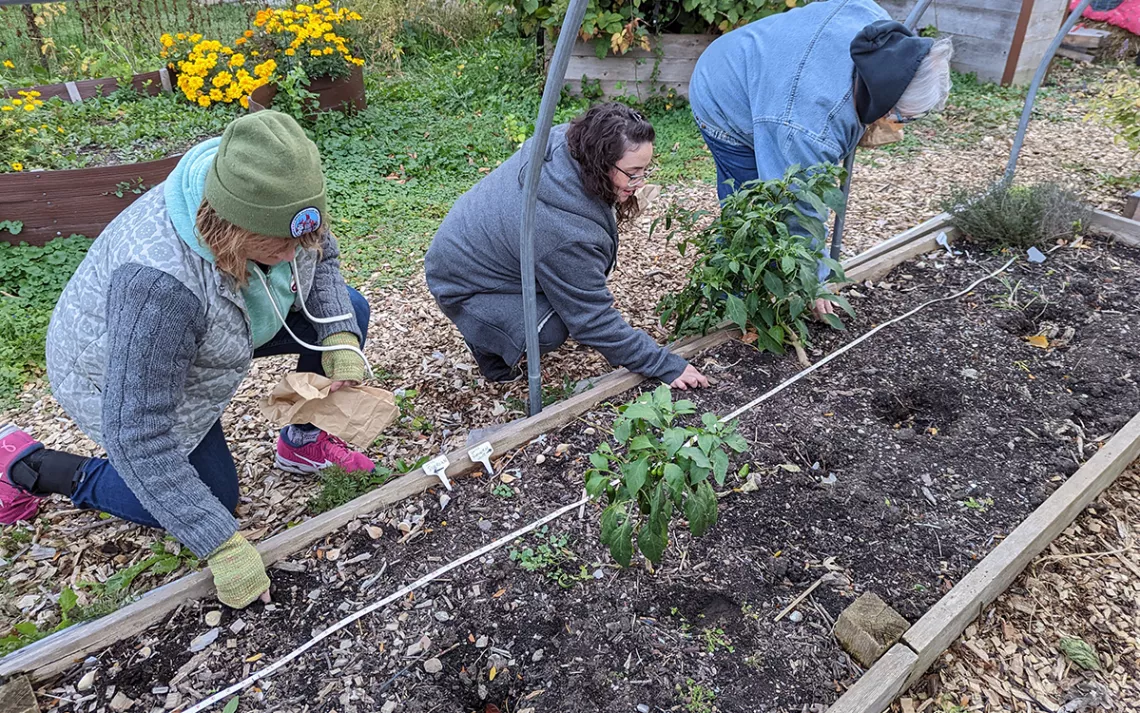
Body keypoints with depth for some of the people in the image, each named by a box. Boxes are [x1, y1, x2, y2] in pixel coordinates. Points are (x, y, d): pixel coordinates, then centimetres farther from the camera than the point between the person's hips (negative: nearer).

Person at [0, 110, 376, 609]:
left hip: (207, 327, 6)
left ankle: (303, 444, 15)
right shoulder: (159, 280, -44)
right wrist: (224, 546, -35)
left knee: (347, 312, -5)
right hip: (121, 376, -6)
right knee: (213, 496, 4)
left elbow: (321, 259, -3)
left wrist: (341, 342, -21)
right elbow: (138, 436, -38)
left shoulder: (273, 204, -26)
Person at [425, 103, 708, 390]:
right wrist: (665, 365, -22)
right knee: (549, 333, -24)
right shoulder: (568, 235, -39)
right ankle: (487, 343, 4)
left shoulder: (562, 142, -17)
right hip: (464, 283, -8)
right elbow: (593, 319, -29)